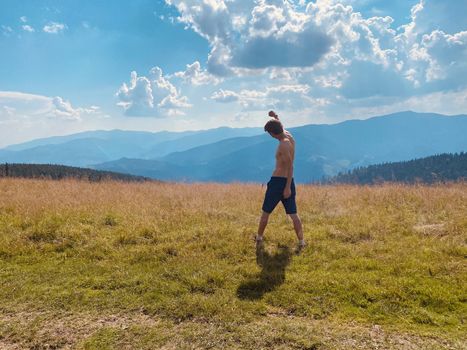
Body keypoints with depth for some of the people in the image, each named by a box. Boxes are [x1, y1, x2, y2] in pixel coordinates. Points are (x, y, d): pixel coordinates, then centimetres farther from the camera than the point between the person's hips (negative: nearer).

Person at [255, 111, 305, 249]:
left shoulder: (283, 145, -17)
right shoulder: (289, 136, 7)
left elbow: (290, 166, -22)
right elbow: (281, 128, 31)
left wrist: (287, 187, -23)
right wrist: (276, 117, 16)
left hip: (278, 181, -7)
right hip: (288, 181, 8)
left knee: (266, 212, 11)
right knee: (293, 214, 7)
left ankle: (259, 237, 25)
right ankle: (301, 241, 3)